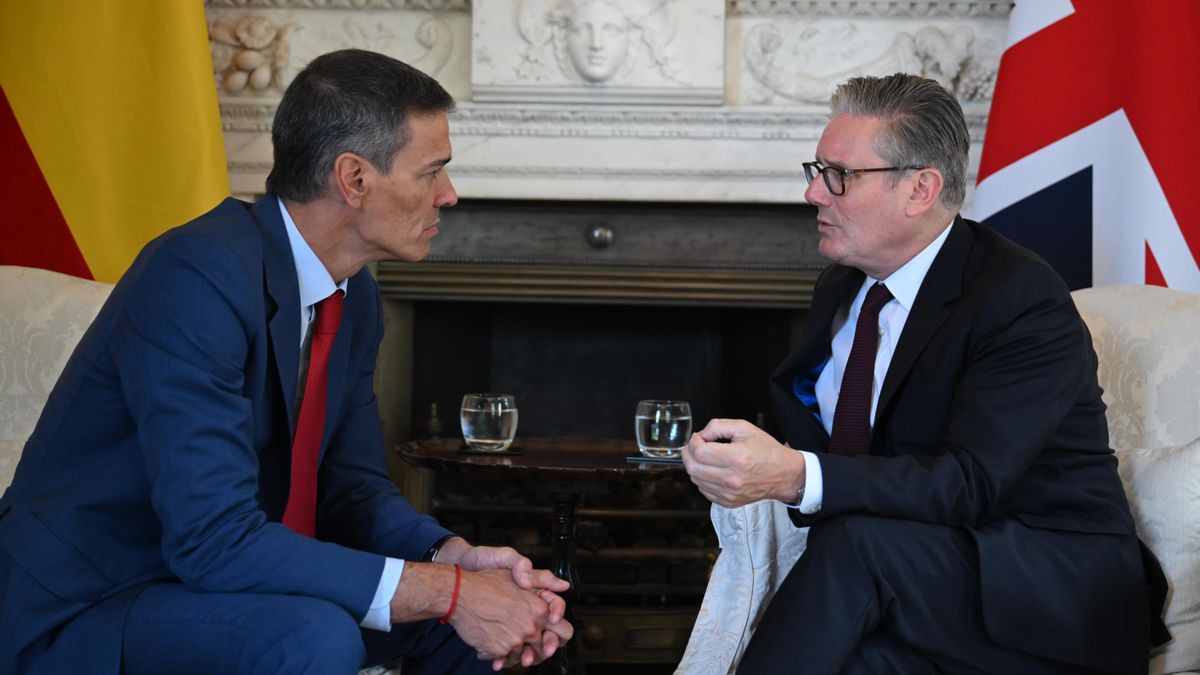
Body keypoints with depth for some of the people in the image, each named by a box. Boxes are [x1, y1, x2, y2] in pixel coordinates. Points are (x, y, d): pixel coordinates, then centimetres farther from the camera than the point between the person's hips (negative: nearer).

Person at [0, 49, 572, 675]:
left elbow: (350, 486, 7)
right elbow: (213, 539, -30)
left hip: (215, 574, 8)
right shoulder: (198, 276, -26)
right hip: (79, 618, -8)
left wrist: (457, 559, -14)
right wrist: (447, 591, -29)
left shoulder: (354, 296, 2)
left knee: (474, 606, -1)